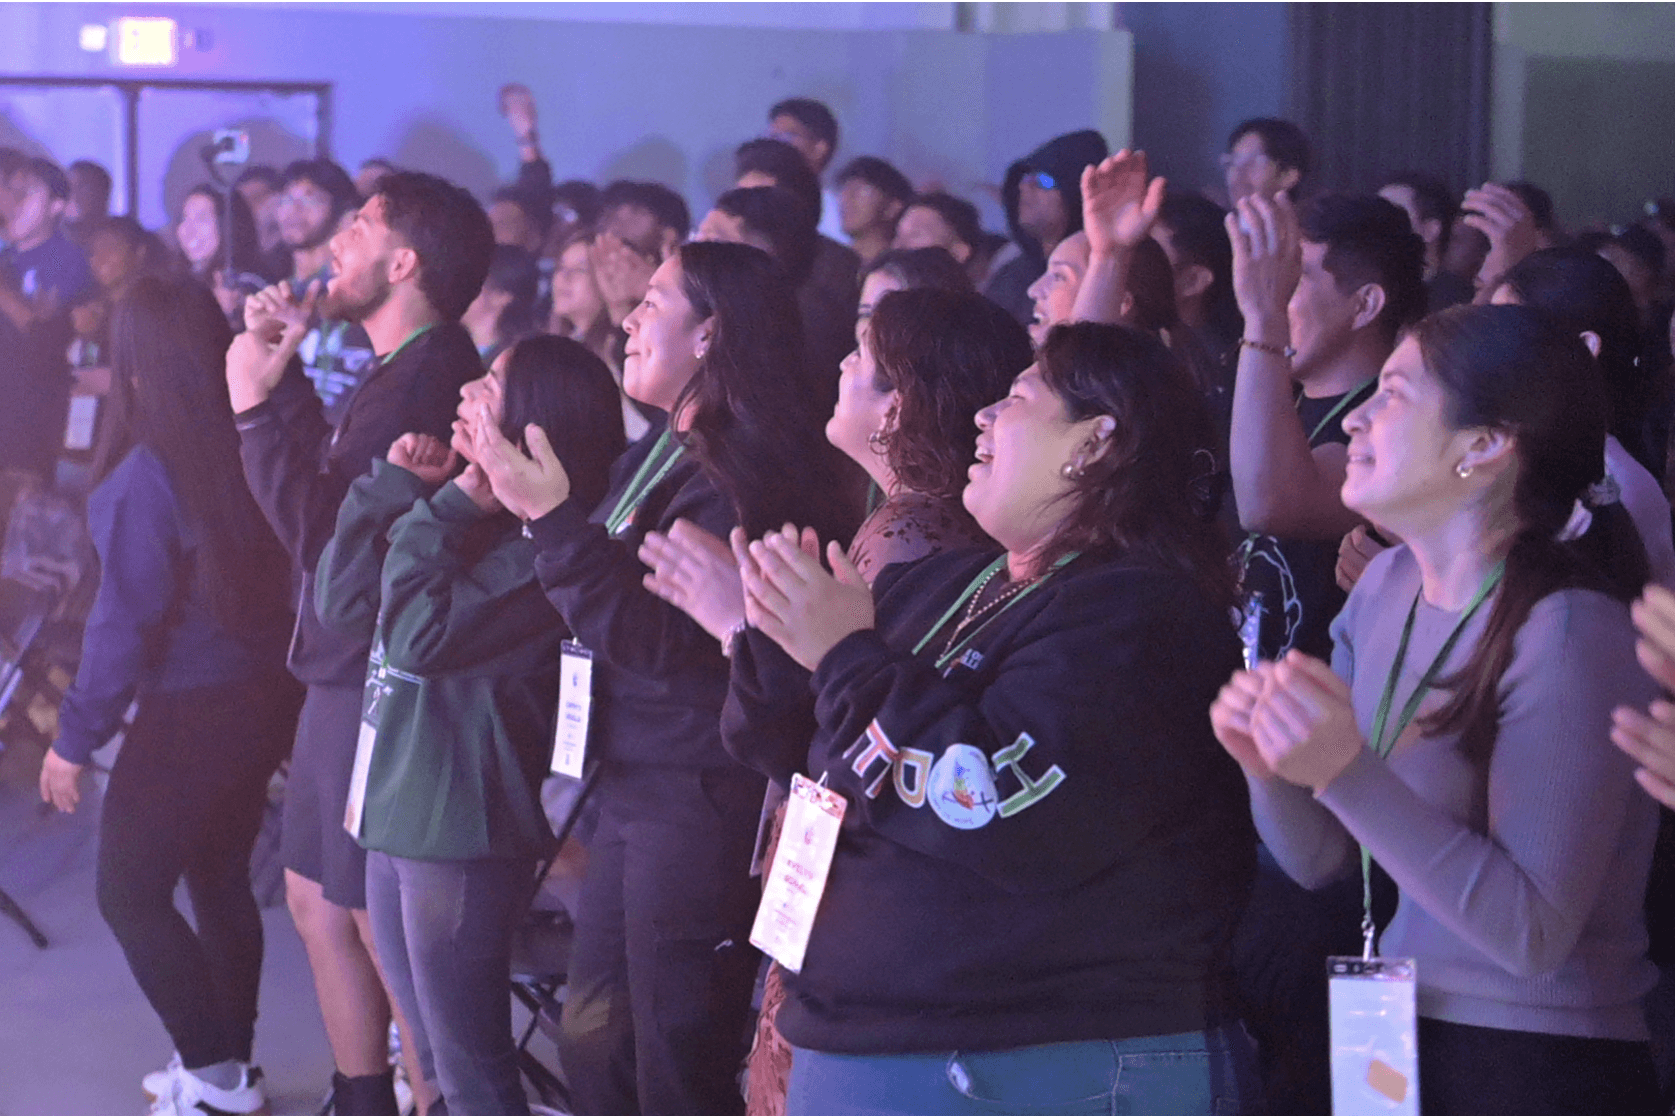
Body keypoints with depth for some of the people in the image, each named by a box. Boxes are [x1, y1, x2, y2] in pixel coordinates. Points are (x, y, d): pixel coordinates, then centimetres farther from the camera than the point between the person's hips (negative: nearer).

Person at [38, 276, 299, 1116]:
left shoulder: (144, 478, -20)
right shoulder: (251, 452, -2)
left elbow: (125, 620, -18)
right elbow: (286, 575, 5)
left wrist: (76, 735, -9)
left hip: (189, 716, -7)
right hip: (266, 698, 7)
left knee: (130, 893, 5)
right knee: (219, 881, 19)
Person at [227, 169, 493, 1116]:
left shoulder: (424, 378, -21)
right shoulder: (404, 370, 12)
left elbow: (319, 529, -24)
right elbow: (329, 487, 16)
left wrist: (258, 405, -19)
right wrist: (286, 376, 12)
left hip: (382, 687, -11)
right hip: (346, 676, 11)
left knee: (384, 925, -2)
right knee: (319, 902, 18)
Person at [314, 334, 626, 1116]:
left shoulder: (542, 544, -16)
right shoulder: (473, 517, 12)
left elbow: (419, 636, -23)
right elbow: (342, 602, 10)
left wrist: (442, 514, -15)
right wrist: (394, 488, 4)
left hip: (461, 830, -9)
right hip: (398, 810, 10)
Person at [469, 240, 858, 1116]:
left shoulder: (739, 476, -17)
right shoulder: (657, 458, 13)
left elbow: (656, 638, -22)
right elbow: (597, 616, 19)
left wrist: (553, 517, -27)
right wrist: (504, 486, 12)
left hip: (701, 803, -9)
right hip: (632, 784, 10)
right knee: (593, 1042, 14)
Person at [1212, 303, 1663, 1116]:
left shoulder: (1569, 635, -20)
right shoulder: (1389, 585, 3)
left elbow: (1534, 935, -25)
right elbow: (1319, 860, 6)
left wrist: (1347, 774, -31)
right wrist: (1269, 767, -15)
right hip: (1399, 1044, 7)